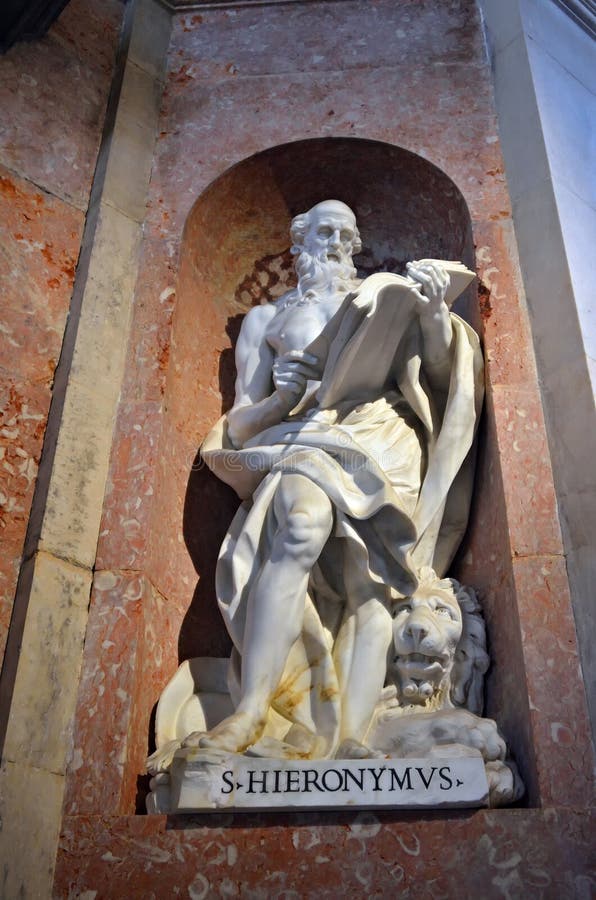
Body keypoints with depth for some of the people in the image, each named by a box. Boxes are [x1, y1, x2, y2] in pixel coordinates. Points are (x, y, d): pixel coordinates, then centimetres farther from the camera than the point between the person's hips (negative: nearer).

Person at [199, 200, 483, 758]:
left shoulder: (383, 295, 25)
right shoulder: (265, 318, 23)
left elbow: (437, 367, 10)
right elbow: (239, 425, 14)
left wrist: (435, 310, -9)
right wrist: (279, 398, -8)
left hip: (380, 436, 1)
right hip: (304, 440, 0)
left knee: (369, 566, -30)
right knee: (303, 525, -36)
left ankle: (348, 738, -43)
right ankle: (250, 711, -43)